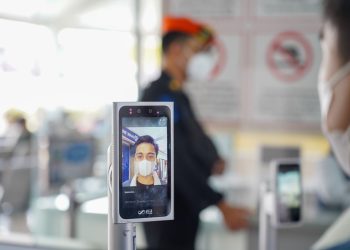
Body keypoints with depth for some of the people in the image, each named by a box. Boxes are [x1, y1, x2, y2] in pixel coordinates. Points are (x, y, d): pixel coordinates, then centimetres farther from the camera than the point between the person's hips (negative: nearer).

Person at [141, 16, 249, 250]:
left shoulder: (178, 95, 13)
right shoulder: (160, 95, -17)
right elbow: (178, 160, -23)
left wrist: (214, 161, 0)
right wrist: (222, 207, -23)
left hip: (184, 213, 10)